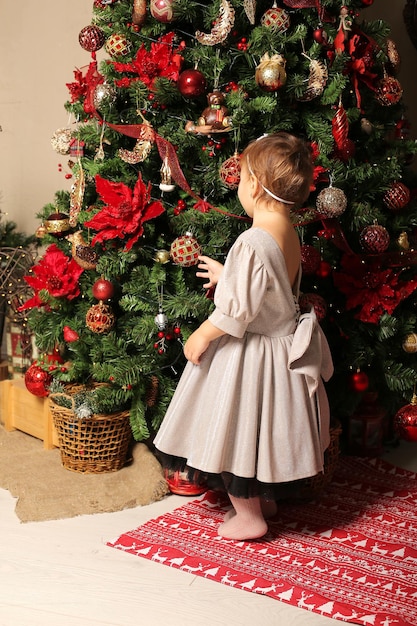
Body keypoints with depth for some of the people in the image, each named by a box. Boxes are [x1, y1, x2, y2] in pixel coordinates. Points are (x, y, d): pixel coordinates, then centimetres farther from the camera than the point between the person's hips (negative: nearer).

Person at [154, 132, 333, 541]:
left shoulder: (253, 242, -27)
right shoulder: (289, 234, 0)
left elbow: (238, 310, -25)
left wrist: (201, 337, -11)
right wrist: (227, 275, 23)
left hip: (248, 354, -9)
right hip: (280, 345, 9)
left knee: (234, 433, 7)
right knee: (261, 428, 24)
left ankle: (249, 516, 19)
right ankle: (265, 498, 39)